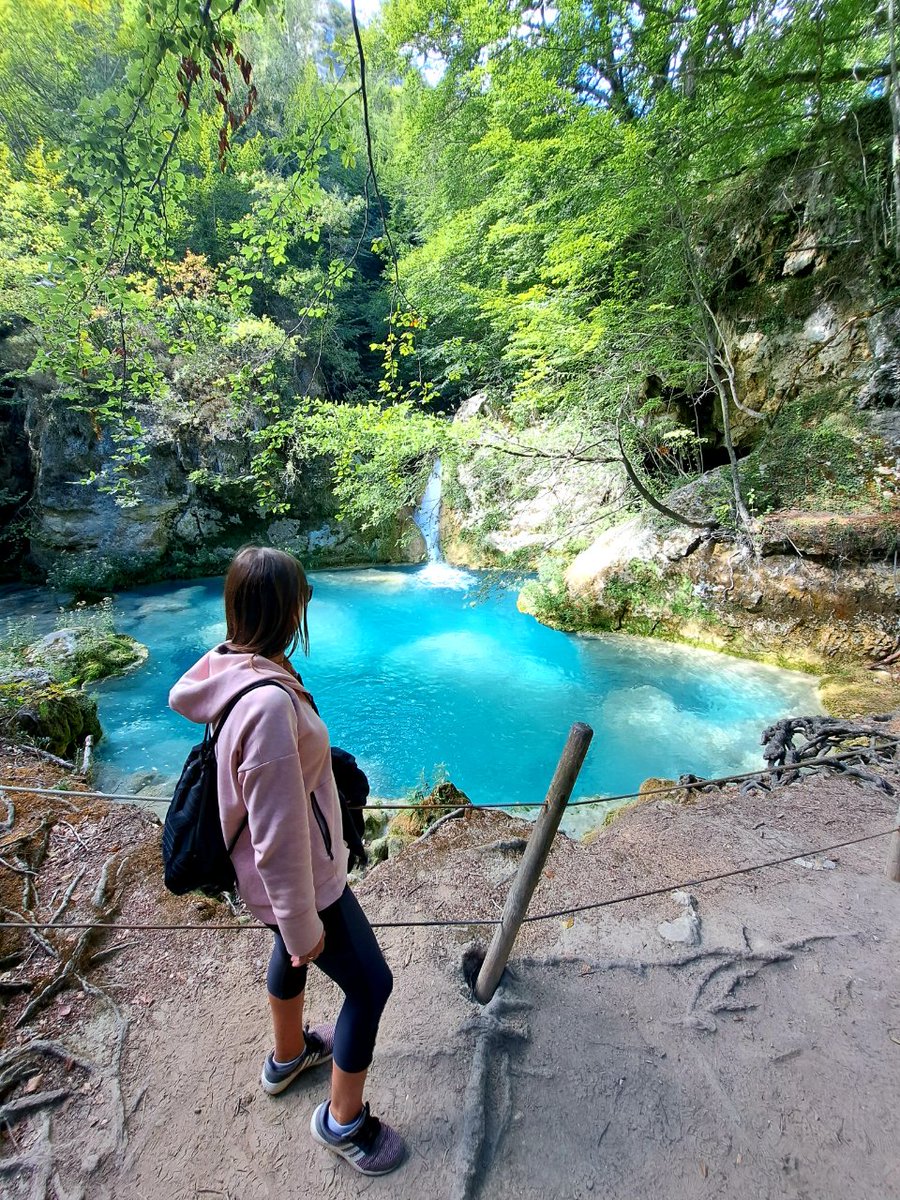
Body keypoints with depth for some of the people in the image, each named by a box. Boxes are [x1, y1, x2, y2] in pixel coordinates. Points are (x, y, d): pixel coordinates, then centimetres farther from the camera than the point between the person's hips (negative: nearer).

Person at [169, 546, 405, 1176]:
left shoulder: (234, 667, -9)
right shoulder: (270, 703, -38)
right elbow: (278, 839, -30)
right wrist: (303, 924, -14)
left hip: (294, 866, 9)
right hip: (302, 880, -9)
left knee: (291, 953, 33)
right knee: (369, 984, 13)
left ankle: (289, 1056, 62)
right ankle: (344, 1122, 40)